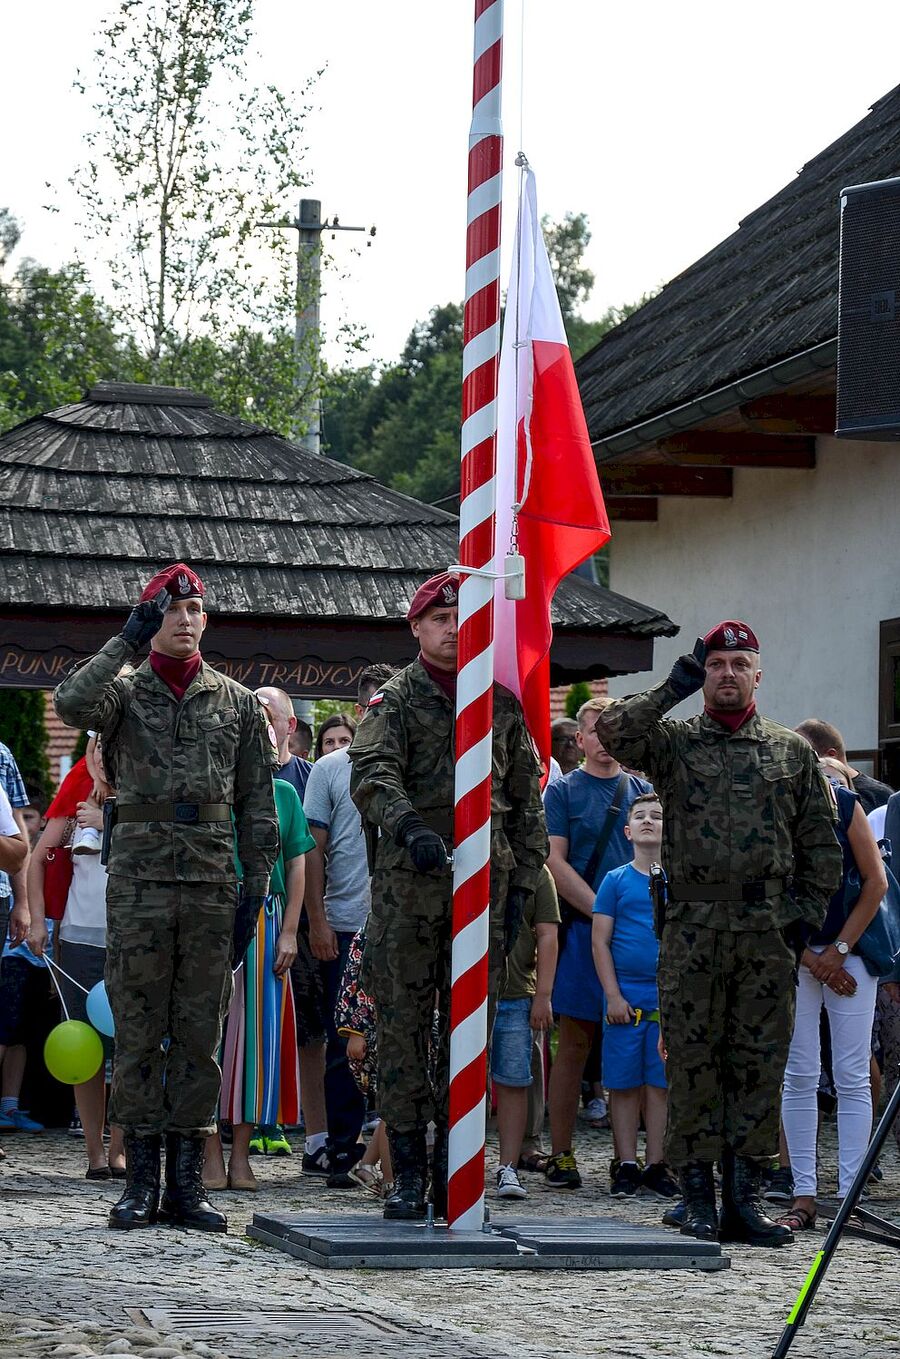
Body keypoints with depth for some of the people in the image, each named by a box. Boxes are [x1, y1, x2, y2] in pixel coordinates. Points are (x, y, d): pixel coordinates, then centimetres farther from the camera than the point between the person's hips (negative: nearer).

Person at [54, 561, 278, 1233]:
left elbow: (257, 798, 11)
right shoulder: (124, 692, 6)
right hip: (139, 879, -1)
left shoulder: (238, 703, 11)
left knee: (200, 1034, 3)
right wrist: (127, 641, -15)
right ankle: (141, 1180, 6)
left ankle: (187, 1179, 8)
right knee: (138, 1031, 1)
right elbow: (71, 704, -17)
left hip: (212, 884, 1)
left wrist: (258, 877, 3)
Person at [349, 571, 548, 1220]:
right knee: (404, 1024, -1)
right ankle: (408, 1171, 3)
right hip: (408, 881, -3)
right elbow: (372, 775, -14)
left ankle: (452, 1170, 10)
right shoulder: (395, 700, 4)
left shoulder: (504, 705, 15)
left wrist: (523, 881, 7)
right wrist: (409, 826, -33)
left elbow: (527, 801, 16)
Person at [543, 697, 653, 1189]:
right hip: (582, 928, -3)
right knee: (576, 1043, -3)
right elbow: (556, 863, -4)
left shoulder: (642, 790, 15)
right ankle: (561, 1154, 1)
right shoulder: (563, 791, 4)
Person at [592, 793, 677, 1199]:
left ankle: (656, 1165, 8)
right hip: (625, 998, -1)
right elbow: (600, 941, 3)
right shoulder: (616, 881, 4)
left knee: (661, 1082, 2)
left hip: (671, 998, 1)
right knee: (624, 1084, 1)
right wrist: (613, 996, -5)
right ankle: (626, 1166, 8)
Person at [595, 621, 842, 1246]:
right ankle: (698, 1195, 6)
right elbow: (612, 731, -11)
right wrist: (673, 690, -5)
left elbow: (821, 841, 13)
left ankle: (744, 1194, 8)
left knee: (759, 1063, 3)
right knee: (693, 1061, 0)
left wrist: (810, 911, 4)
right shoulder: (674, 742, 8)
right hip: (693, 929, -1)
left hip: (770, 934, 1)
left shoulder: (793, 751, 12)